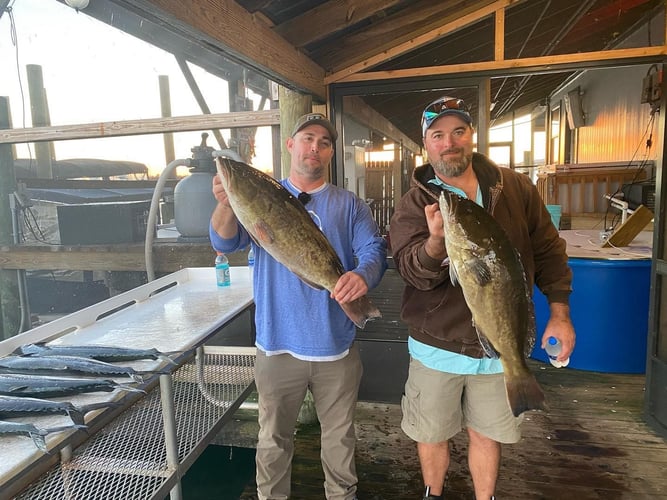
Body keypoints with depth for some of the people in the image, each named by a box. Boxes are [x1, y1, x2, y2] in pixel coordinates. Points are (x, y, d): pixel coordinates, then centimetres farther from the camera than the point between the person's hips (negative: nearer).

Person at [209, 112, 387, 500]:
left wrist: (363, 275, -33)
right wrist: (227, 204, -33)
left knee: (340, 437, 20)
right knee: (274, 437, 19)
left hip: (336, 345, 1)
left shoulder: (350, 205, 2)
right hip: (278, 344, 0)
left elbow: (374, 250, -9)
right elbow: (226, 243, -11)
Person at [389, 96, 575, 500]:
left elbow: (548, 250, 4)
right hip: (438, 345, -1)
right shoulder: (414, 205, -8)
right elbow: (412, 270, -22)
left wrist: (559, 312, 2)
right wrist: (436, 240, -42)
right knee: (432, 435, 18)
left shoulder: (516, 188, -2)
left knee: (487, 436, 19)